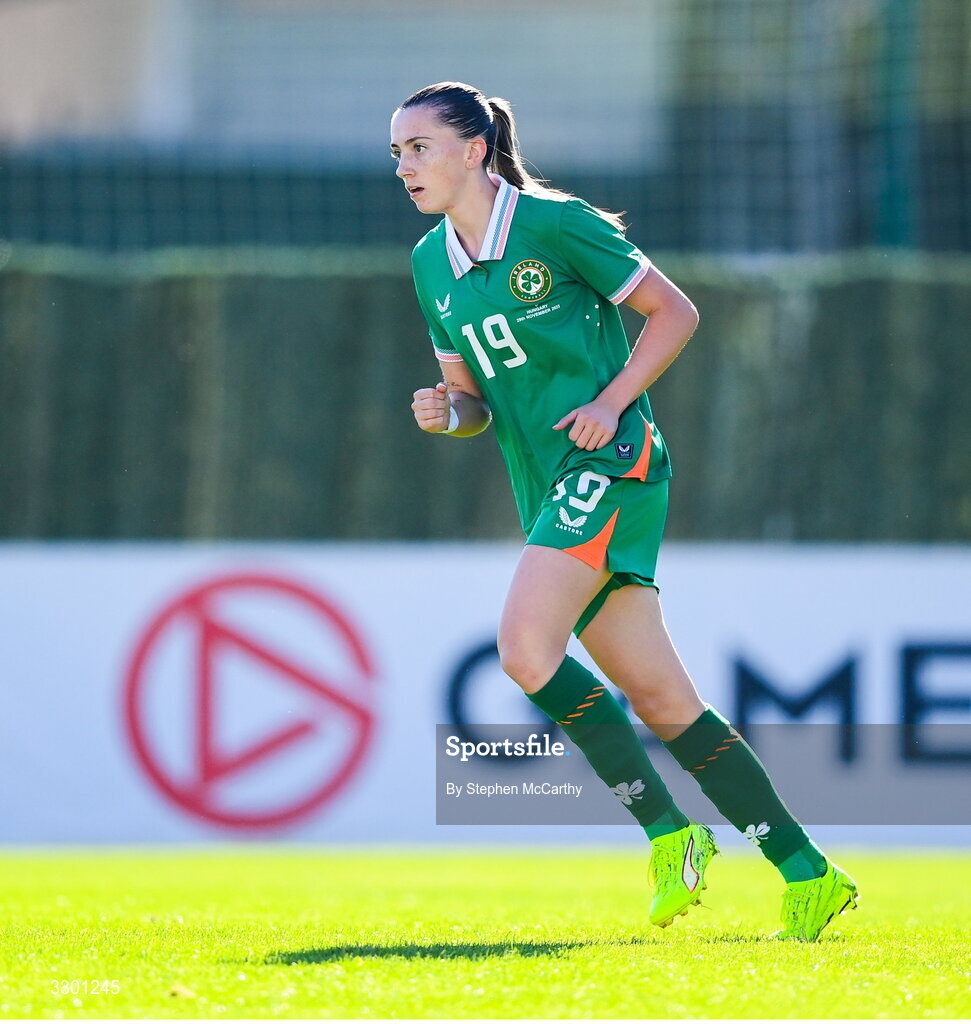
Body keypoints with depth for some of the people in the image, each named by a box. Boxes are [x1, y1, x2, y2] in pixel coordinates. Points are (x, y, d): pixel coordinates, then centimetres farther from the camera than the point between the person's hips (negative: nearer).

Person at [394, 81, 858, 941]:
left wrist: (611, 402, -12)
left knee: (525, 647, -23)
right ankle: (807, 874, 6)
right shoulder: (430, 265, 13)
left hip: (609, 461, -7)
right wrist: (446, 411, -2)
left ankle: (670, 831, -15)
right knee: (663, 704, 2)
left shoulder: (556, 225, -7)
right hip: (548, 494, 7)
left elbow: (674, 311, -2)